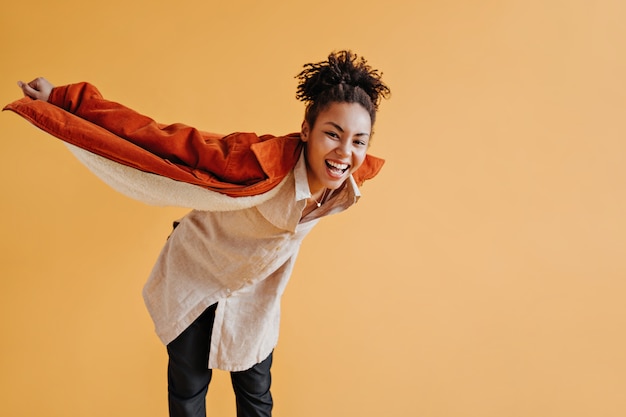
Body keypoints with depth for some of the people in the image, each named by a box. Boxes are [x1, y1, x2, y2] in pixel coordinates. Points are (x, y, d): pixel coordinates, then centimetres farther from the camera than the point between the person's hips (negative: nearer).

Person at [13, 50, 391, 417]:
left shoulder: (351, 181, -21)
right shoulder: (262, 160, -38)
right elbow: (161, 138, -35)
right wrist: (63, 98, -32)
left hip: (255, 292, 4)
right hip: (193, 280, -3)